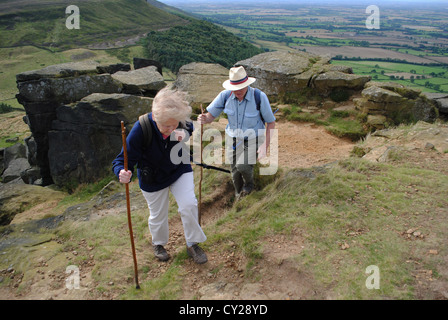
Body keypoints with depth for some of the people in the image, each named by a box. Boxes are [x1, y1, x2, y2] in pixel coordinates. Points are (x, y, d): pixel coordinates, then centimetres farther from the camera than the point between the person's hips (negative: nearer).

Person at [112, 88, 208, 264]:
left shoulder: (181, 122, -26)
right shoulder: (141, 129, -36)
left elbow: (190, 127, 1)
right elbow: (124, 159, -29)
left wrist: (185, 133, -25)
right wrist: (123, 173, -54)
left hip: (180, 169, 2)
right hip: (153, 178, -2)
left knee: (189, 205, -10)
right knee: (158, 215, 15)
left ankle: (193, 244, 18)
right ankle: (158, 243, 49)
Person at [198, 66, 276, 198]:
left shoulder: (259, 97, -21)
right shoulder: (225, 96, -14)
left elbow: (271, 122, -11)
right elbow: (210, 116, -10)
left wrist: (265, 146, -18)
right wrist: (203, 119, -35)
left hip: (253, 140, -3)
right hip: (233, 140, 3)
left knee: (242, 166, -25)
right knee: (235, 173, 9)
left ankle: (249, 183, 12)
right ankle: (239, 198, 39)